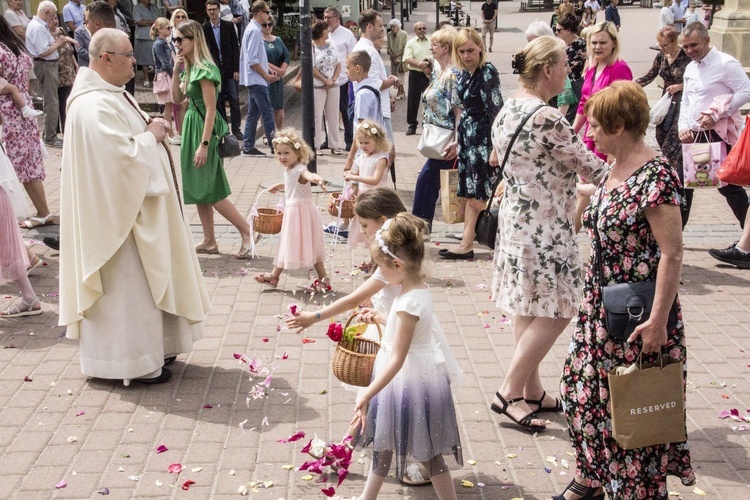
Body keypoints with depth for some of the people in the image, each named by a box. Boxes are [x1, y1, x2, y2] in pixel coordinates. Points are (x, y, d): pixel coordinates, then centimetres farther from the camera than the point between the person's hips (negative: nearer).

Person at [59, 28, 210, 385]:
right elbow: (125, 155, -29)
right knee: (127, 284, -1)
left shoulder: (113, 94, 10)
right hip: (119, 212, -11)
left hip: (137, 206, 11)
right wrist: (152, 135, -14)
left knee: (144, 280, 18)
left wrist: (152, 128, 2)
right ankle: (130, 361, 11)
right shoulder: (94, 106, -23)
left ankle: (149, 347, 31)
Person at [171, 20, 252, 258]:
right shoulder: (190, 67, 11)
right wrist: (176, 71, 2)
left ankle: (247, 230, 0)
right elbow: (176, 97, 15)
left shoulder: (204, 69, -17)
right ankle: (209, 241, 17)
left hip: (205, 129, -9)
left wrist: (204, 144, -23)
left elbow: (211, 109, -20)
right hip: (192, 127, 9)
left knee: (210, 191, -7)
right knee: (198, 189, 11)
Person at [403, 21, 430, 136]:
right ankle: (411, 125, 11)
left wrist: (431, 68, -12)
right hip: (415, 74, 0)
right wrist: (420, 64, -20)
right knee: (413, 100, 3)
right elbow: (407, 59, -6)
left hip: (429, 75, 0)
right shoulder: (411, 43, 5)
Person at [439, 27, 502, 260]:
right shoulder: (463, 75, 10)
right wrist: (457, 140, 20)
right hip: (468, 137, 9)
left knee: (480, 196, -5)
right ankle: (466, 244, 18)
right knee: (470, 194, 11)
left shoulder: (488, 72, -14)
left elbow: (496, 110, -19)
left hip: (483, 139, -9)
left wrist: (496, 148, -22)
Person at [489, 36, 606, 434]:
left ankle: (531, 392, 26)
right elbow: (589, 166, -16)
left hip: (515, 217, 10)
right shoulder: (547, 118, -21)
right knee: (554, 312, 0)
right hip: (544, 226, -10)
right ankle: (509, 392, 6)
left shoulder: (507, 110, 7)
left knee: (529, 309, 16)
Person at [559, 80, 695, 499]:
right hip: (601, 306, 9)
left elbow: (672, 254, -21)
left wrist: (658, 321, -21)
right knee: (585, 391, 16)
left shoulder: (656, 175, -20)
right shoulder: (615, 170, 6)